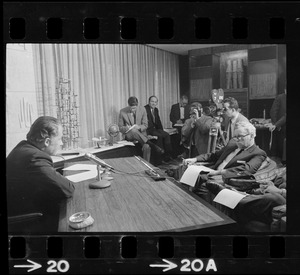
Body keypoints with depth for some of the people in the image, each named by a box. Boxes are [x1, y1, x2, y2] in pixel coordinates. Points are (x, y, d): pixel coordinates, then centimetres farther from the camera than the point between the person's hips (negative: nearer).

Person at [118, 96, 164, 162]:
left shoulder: (142, 109, -2)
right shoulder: (122, 112, -5)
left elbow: (145, 125, 3)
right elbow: (120, 127, 3)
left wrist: (139, 127, -21)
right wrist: (127, 128, -20)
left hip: (141, 133, 1)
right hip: (129, 135, -1)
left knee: (146, 147, -31)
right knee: (134, 131, -39)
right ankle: (152, 145, -34)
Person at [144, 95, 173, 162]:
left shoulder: (156, 110, 18)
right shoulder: (145, 109, -8)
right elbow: (146, 122, -16)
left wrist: (161, 129, 2)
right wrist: (153, 130, -22)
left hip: (155, 128, 7)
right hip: (148, 129, -7)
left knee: (167, 135, -16)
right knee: (160, 136, -29)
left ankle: (167, 156, -15)